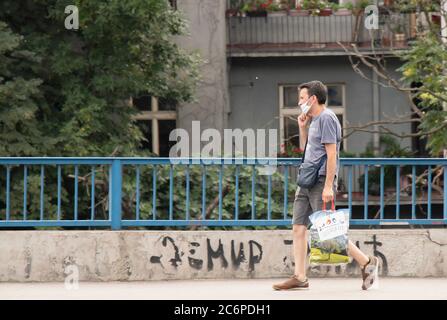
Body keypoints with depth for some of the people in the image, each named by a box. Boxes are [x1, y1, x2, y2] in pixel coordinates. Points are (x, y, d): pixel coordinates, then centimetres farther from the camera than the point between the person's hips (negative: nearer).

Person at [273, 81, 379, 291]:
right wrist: (302, 127, 14)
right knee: (298, 228, 4)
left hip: (321, 182, -10)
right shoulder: (314, 120, 18)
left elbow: (331, 154, -17)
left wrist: (328, 187, -22)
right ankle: (299, 277, 5)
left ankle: (366, 263, 1)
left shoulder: (327, 118, -11)